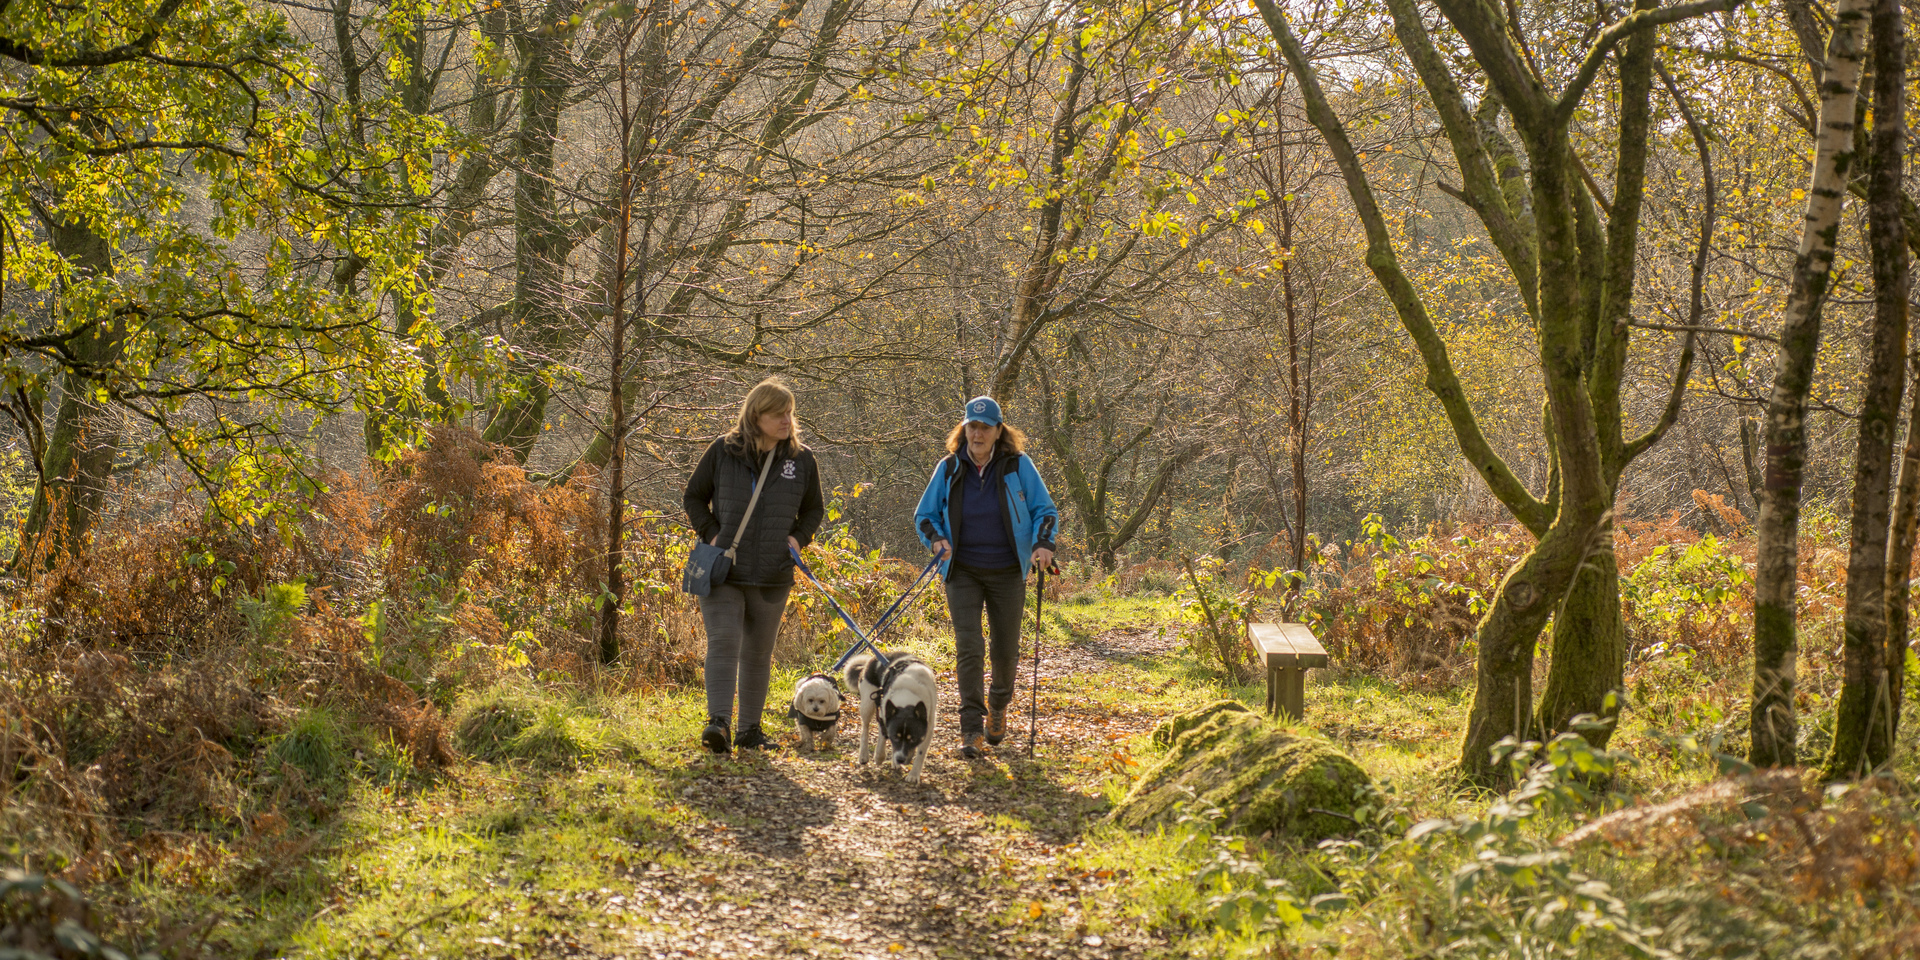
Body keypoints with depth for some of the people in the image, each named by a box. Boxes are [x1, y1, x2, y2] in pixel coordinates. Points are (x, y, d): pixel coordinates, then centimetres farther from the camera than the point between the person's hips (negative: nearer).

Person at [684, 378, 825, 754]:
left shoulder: (801, 459, 4)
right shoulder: (723, 451, -2)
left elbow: (814, 508, 17)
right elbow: (694, 496, 9)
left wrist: (798, 537, -1)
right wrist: (710, 534, -5)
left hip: (772, 576, 2)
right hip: (723, 570, -2)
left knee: (758, 652, 10)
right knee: (723, 642, -14)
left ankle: (750, 730, 18)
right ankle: (718, 722, -20)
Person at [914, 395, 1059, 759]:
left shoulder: (1018, 466, -3)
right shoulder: (949, 469, 0)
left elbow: (1045, 510, 3)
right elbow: (924, 514, 10)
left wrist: (1043, 543, -15)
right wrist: (936, 538, -10)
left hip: (1007, 573, 0)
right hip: (963, 572, 0)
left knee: (1006, 649, 7)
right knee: (968, 646, -14)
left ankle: (998, 707, 38)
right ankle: (972, 730, -12)